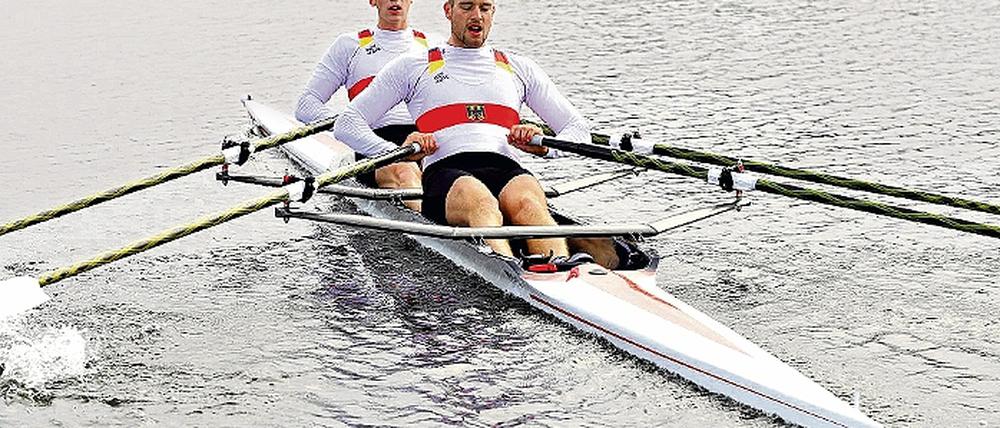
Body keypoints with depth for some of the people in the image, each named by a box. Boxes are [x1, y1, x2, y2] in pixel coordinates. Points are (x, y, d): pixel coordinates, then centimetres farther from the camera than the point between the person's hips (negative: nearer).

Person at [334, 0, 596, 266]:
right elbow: (347, 125, 17)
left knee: (525, 201, -36)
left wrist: (544, 147, 1)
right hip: (445, 172, -2)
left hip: (507, 171, 2)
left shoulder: (519, 68, 29)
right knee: (479, 201, -39)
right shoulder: (412, 67, 23)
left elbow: (579, 129, 26)